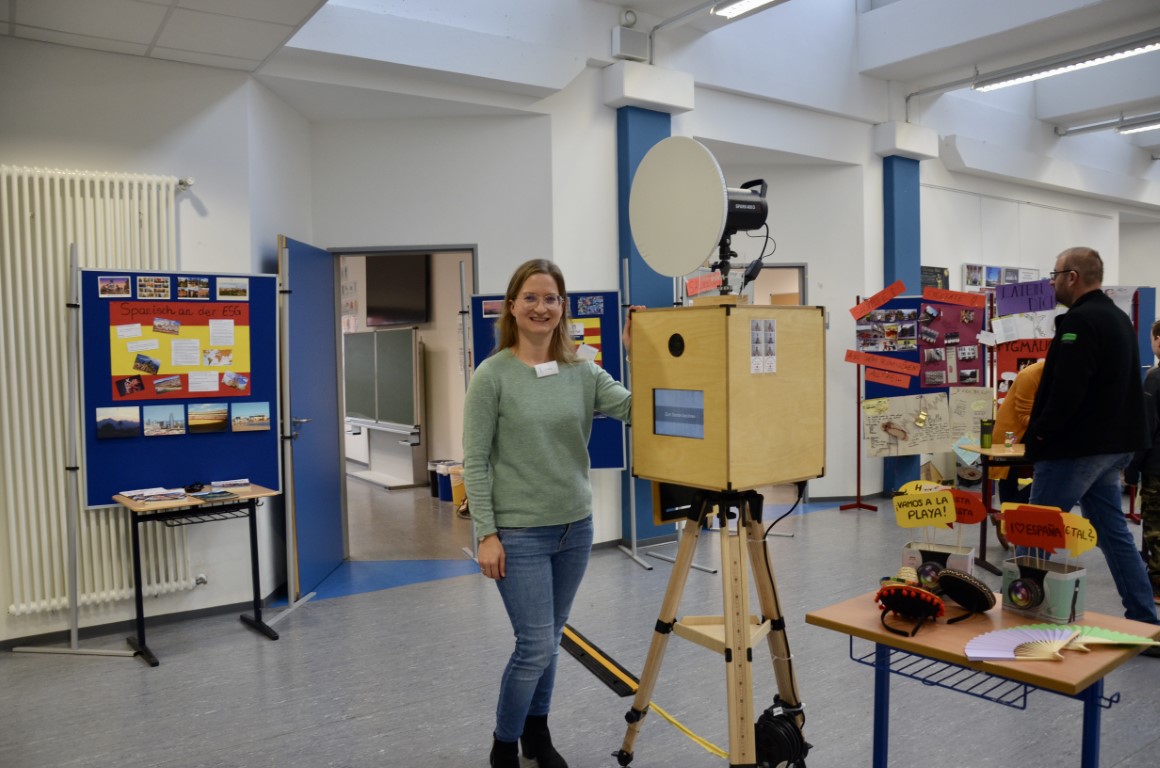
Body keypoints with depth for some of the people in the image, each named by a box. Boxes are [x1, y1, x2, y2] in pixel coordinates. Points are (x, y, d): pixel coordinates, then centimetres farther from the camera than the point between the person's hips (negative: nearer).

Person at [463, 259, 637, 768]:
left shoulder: (582, 372, 3)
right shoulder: (492, 375, -9)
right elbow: (475, 462, -10)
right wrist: (486, 533, -13)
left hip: (575, 527, 5)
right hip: (519, 532, -5)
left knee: (550, 641, 16)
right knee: (536, 645, -4)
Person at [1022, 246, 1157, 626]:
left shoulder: (1079, 321, -17)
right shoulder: (1118, 318, 15)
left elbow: (1067, 390, -25)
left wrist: (1040, 432, -13)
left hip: (1075, 447, -10)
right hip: (1111, 444, 10)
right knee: (1113, 531, 15)